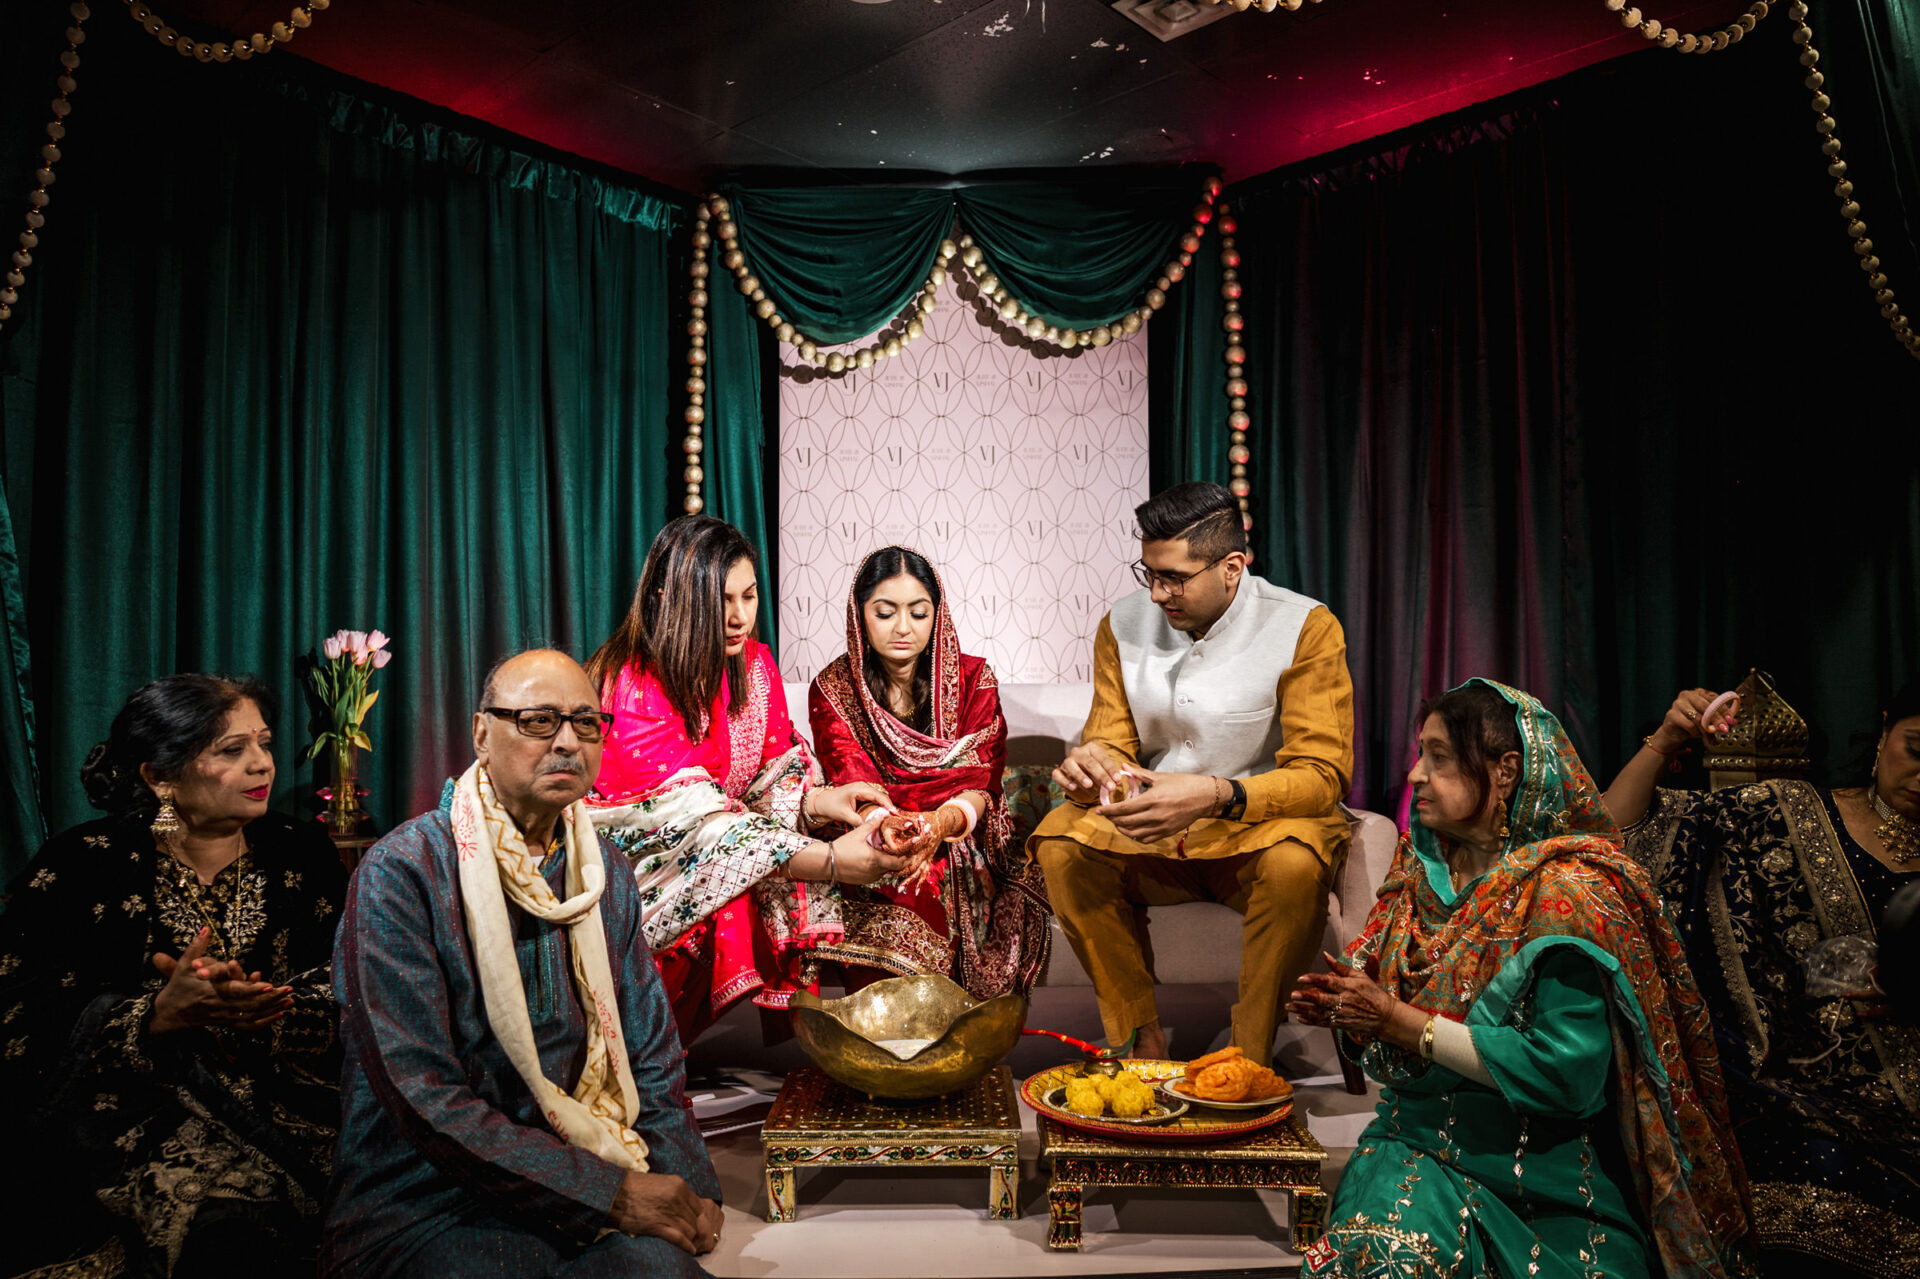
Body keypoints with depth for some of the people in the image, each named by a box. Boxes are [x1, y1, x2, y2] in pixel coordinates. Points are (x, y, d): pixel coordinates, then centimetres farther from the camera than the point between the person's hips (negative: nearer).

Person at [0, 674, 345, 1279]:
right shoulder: (82, 866, -2)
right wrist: (163, 1016, -22)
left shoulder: (301, 855, 4)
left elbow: (346, 1001, -1)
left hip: (281, 1109, 2)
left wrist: (243, 1013, -20)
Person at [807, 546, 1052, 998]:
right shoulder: (832, 689, 0)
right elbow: (853, 783, -14)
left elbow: (980, 779, -10)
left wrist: (941, 822, -34)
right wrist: (887, 823, -39)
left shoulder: (973, 679, 1)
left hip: (963, 845, 1)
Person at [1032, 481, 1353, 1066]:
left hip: (1258, 828, -3)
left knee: (1294, 862, -36)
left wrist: (1216, 796, -37)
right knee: (1060, 841, -24)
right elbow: (1112, 744, 4)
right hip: (1150, 836, 3)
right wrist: (1089, 767, -23)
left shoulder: (1305, 628, -13)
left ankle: (1249, 1059, -17)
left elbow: (1322, 775, -19)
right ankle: (1141, 1036, -13)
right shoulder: (1124, 625, 1)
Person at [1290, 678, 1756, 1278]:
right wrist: (1351, 1011, -8)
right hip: (1417, 1140, 5)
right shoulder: (1427, 869, 7)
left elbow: (1566, 1073, -20)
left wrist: (1402, 1022, -19)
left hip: (1540, 1174, -4)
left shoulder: (1565, 892, -13)